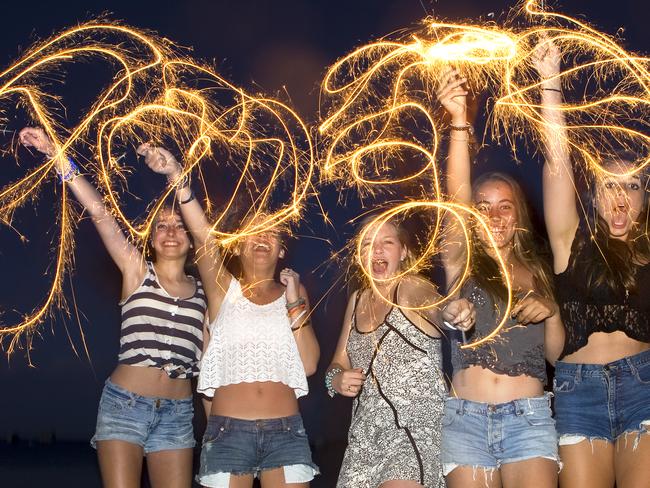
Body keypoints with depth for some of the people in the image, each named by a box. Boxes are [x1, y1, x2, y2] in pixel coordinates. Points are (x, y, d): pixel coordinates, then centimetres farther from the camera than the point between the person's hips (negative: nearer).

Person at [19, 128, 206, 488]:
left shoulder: (202, 293, 10)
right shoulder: (136, 271, 1)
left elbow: (208, 361, 15)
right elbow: (99, 213, -10)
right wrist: (56, 155, -18)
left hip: (176, 413, 3)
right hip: (124, 403, -3)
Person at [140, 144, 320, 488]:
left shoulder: (293, 292, 12)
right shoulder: (224, 288, 7)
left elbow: (309, 365, 3)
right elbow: (202, 234, -11)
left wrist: (294, 302, -4)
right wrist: (176, 176, -24)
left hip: (286, 432, 2)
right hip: (227, 431, -1)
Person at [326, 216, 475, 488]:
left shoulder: (412, 287, -3)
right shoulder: (358, 299, 14)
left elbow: (432, 303, -26)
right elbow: (340, 362, 20)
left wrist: (450, 312, -48)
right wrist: (337, 379, -3)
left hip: (418, 427, -6)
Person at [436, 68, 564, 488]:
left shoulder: (538, 272, 14)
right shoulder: (462, 263, 7)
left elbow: (556, 354, 14)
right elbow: (457, 197, -11)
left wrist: (552, 312, -6)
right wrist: (459, 124, -24)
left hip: (529, 416, 1)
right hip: (465, 416, -1)